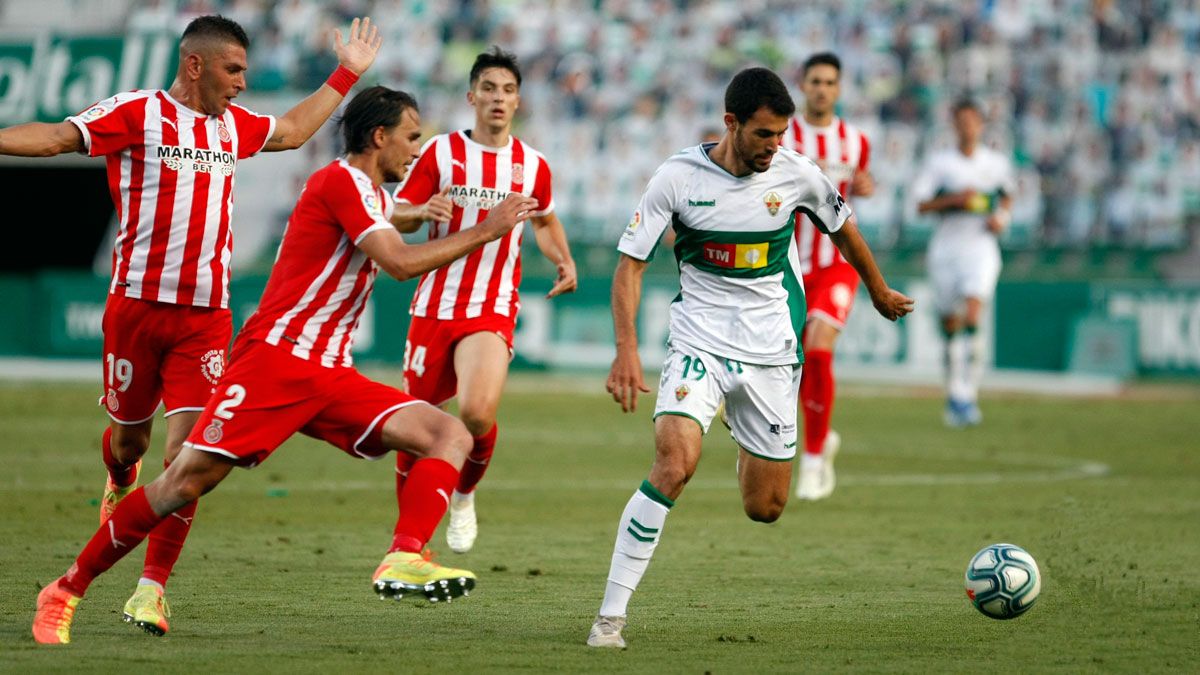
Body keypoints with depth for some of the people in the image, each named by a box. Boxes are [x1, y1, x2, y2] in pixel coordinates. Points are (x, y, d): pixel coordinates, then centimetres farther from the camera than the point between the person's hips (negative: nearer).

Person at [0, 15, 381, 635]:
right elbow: (56, 138, -11)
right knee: (130, 433, 13)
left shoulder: (232, 125, 14)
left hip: (206, 316, 3)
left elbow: (293, 132, 34)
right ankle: (120, 485, 51)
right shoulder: (136, 113, -4)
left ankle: (152, 586, -3)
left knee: (186, 455, -9)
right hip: (137, 305, -3)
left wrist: (345, 74, 38)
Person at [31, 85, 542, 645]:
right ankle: (66, 592, 1)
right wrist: (486, 231, -12)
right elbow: (400, 263, -19)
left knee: (451, 437, -10)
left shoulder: (375, 195, 19)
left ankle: (405, 559, -28)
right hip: (274, 360, -9)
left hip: (330, 376, 9)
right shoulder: (340, 181, -9)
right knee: (186, 482, -12)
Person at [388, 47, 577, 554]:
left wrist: (564, 261, 7)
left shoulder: (533, 166, 7)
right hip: (434, 306, 0)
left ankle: (464, 495, 6)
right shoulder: (441, 152, 1)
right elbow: (395, 218, 4)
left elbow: (544, 221, 26)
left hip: (493, 312, 0)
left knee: (478, 412, -24)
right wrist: (423, 211, -19)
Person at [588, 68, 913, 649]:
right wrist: (627, 349, -18)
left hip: (771, 354, 2)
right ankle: (611, 615, -21)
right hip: (699, 343, -2)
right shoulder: (679, 177, -11)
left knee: (765, 509, 5)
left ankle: (749, 450, 44)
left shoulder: (796, 174, -5)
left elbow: (841, 228, 16)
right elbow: (631, 263, -6)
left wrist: (879, 292, 30)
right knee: (673, 466, -27)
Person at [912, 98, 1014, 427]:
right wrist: (954, 199, -15)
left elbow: (1007, 196, 22)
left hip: (981, 247, -1)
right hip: (945, 248, 1)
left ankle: (965, 396, -20)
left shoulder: (997, 163, 7)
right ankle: (955, 392, 22)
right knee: (950, 323, 5)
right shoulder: (939, 162, 2)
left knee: (972, 313, -19)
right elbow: (921, 204, -1)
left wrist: (1002, 217, 2)